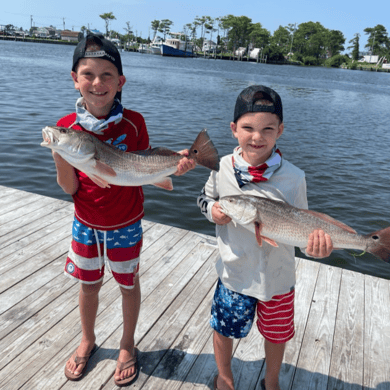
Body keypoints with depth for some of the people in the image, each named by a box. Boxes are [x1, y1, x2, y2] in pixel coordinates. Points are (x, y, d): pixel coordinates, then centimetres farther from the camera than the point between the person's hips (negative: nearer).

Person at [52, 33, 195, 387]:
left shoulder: (133, 122, -14)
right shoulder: (67, 127, -10)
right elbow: (70, 188, -9)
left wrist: (173, 166, -28)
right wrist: (59, 156, -26)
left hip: (125, 224, -1)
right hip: (85, 223, 2)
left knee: (128, 284, 15)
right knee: (88, 284, 19)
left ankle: (128, 345, 41)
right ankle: (88, 341, 47)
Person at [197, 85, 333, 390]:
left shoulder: (293, 177, -16)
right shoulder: (223, 167, -12)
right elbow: (205, 198, 6)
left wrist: (315, 240, -26)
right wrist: (212, 210, -16)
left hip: (277, 276, 0)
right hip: (234, 272, 1)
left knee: (277, 334, 21)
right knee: (223, 329, 19)